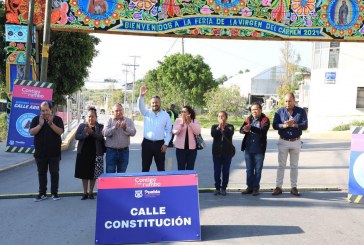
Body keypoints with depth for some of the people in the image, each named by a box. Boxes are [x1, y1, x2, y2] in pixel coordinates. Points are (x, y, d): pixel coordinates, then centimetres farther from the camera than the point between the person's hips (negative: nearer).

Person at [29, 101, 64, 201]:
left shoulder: (57, 119, 0)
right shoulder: (36, 119, 3)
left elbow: (60, 131, -12)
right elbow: (31, 132, -6)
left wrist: (51, 123, -20)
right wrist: (40, 124, -17)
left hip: (54, 152, -2)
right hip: (40, 152, 2)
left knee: (54, 173, 3)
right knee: (42, 173, 8)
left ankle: (54, 193, 12)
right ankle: (42, 193, 17)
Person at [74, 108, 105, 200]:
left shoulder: (100, 126, 2)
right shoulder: (82, 126, 7)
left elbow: (101, 137, -14)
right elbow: (77, 137, -3)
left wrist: (92, 132, -27)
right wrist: (85, 134, -19)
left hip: (95, 153, -1)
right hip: (83, 153, 2)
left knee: (93, 174, 4)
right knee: (84, 174, 5)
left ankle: (91, 192, 17)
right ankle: (85, 193, 16)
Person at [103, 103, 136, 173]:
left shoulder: (129, 121, 6)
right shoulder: (109, 121, 2)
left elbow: (133, 132, -7)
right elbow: (105, 133, -11)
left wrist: (126, 128, -26)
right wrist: (114, 127, -24)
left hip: (124, 151, 2)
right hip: (111, 150, -2)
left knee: (122, 173, 12)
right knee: (110, 172, 0)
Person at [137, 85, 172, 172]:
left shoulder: (166, 115, 3)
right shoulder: (147, 113, 5)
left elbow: (168, 131, 3)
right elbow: (140, 106, -16)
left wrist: (166, 143, -5)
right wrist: (141, 95, -34)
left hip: (160, 144, -1)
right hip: (147, 143, 1)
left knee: (161, 167, 7)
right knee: (145, 167, 8)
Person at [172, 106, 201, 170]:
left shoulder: (195, 121, 3)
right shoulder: (178, 120, 2)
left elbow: (197, 132, -11)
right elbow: (174, 132, -8)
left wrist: (190, 123, -18)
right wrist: (182, 123, -19)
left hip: (192, 148, 0)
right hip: (180, 148, 0)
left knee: (190, 169, 7)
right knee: (181, 168, 3)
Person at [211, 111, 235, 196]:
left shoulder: (230, 127, 3)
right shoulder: (214, 127, 7)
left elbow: (230, 134, -17)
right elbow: (213, 134, -13)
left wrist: (223, 128, -23)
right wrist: (219, 127, -20)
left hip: (227, 152, -1)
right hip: (217, 151, 1)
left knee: (226, 171, 4)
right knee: (217, 171, 3)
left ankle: (223, 188, 13)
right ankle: (217, 188, 14)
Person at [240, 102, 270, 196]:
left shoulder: (265, 120, -5)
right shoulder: (248, 119, 8)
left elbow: (263, 130, -23)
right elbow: (241, 130, -2)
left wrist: (251, 128, -36)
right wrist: (245, 130, -26)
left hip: (259, 149, -4)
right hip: (248, 149, 4)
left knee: (258, 170, 6)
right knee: (249, 170, 11)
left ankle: (256, 188, 16)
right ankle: (250, 187, 21)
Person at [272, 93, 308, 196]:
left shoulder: (301, 111, -1)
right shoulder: (280, 111, -1)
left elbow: (305, 125, -9)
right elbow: (275, 125, -7)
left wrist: (293, 124, -22)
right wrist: (284, 125, -24)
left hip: (296, 142, 1)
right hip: (283, 142, 0)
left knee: (294, 166, 9)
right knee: (281, 165, 4)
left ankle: (294, 187, 18)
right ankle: (278, 187, 8)